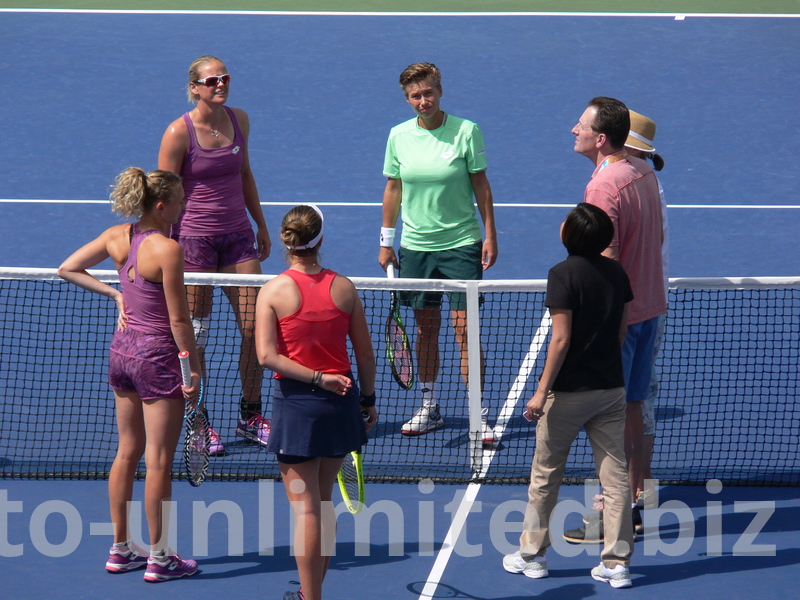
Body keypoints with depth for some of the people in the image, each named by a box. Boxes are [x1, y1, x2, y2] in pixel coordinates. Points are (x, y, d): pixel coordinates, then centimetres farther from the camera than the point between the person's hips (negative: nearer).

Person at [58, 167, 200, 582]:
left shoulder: (117, 237, 0)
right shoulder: (167, 250, -21)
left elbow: (68, 269, 10)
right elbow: (179, 320, -17)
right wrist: (194, 371, -10)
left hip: (122, 348, 7)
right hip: (157, 356, -7)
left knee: (127, 452, 17)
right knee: (158, 461, 2)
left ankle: (120, 549, 25)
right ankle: (158, 559, 10)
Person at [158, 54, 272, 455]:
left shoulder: (239, 120, 5)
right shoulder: (179, 132, -11)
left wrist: (260, 224, 21)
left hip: (237, 235, 5)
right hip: (194, 238, -5)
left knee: (255, 327, 3)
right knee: (195, 335, 3)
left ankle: (250, 417, 18)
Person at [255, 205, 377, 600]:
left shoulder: (274, 290, -9)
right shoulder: (344, 288, -2)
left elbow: (267, 356, -17)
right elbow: (365, 354, 4)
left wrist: (317, 377, -15)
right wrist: (368, 399, 16)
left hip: (296, 403, -4)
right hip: (341, 404, 4)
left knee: (305, 509, 2)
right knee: (323, 504, 18)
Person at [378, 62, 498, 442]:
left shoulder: (466, 131, -7)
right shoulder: (399, 136, 1)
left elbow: (481, 185, -1)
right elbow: (393, 188, 10)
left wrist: (490, 235, -4)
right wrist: (386, 241, 9)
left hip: (461, 244, -3)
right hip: (415, 246, 3)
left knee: (465, 328, -6)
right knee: (425, 327, 10)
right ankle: (429, 408, 21)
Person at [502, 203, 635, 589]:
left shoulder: (563, 274, -15)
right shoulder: (617, 272, 2)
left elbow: (561, 340, -18)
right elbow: (622, 330, 10)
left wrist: (542, 391, -14)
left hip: (569, 393, -5)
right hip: (611, 389, 5)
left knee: (546, 473, 11)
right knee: (615, 476, 6)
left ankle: (532, 555, 21)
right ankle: (617, 563, 7)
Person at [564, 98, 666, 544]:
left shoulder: (604, 187, -21)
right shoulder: (645, 173, 5)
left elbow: (606, 261, -22)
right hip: (648, 305, 9)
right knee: (632, 410, 16)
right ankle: (631, 504, 23)